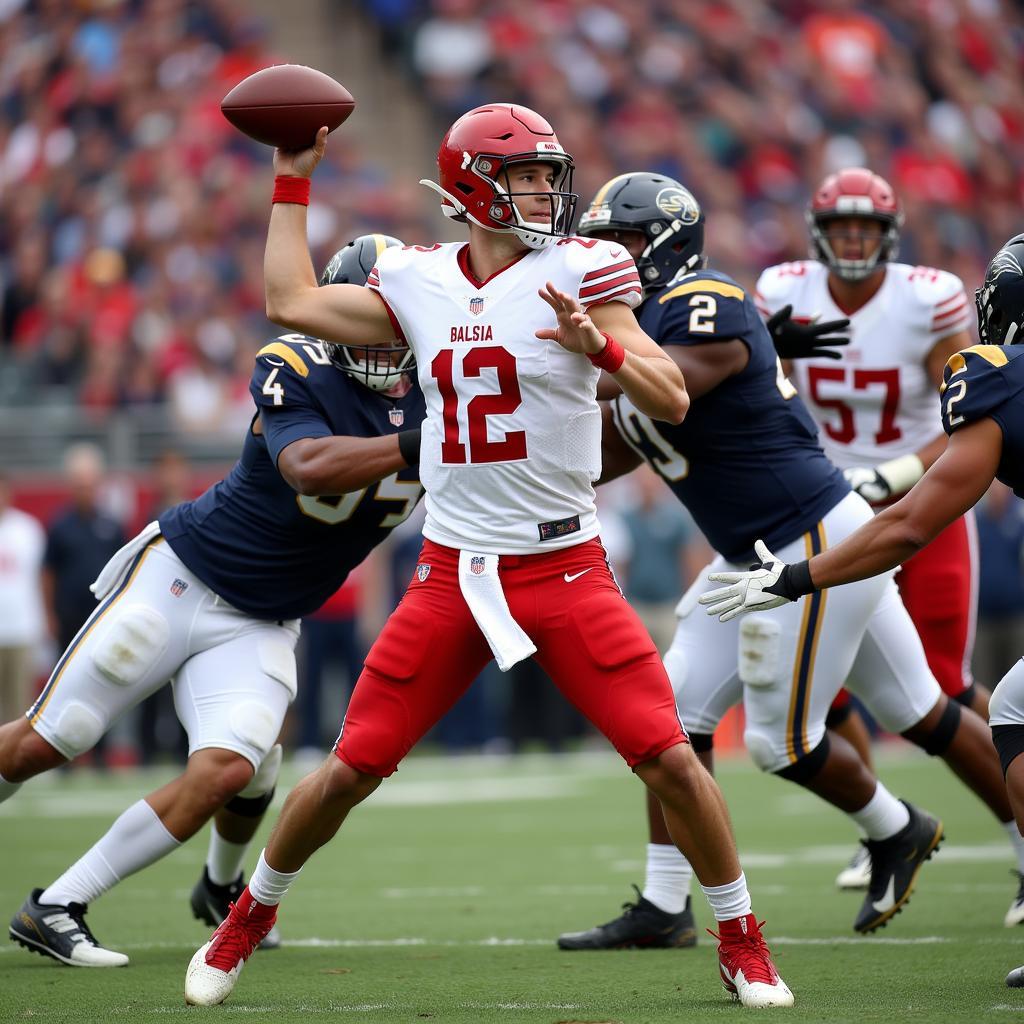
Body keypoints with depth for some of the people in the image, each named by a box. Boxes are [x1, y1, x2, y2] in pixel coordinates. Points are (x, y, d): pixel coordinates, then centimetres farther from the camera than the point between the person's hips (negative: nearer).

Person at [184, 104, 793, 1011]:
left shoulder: (578, 272, -5)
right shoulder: (421, 282, 5)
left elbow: (672, 402, -11)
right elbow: (291, 303, 15)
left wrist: (598, 344, -28)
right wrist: (294, 180, 18)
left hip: (565, 570, -2)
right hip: (453, 572, 2)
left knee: (670, 759, -12)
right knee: (350, 771, 1)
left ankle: (741, 943, 9)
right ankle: (250, 916, 26)